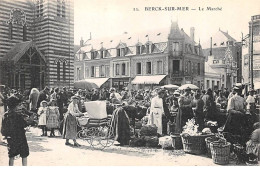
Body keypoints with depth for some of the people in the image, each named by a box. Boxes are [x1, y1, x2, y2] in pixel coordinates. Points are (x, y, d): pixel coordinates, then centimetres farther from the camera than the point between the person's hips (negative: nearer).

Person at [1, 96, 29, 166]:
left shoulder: (5, 116, -4)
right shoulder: (18, 116, -20)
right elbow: (25, 125, -10)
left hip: (10, 139, 5)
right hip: (20, 138, -5)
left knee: (11, 156, 16)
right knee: (24, 156, 9)